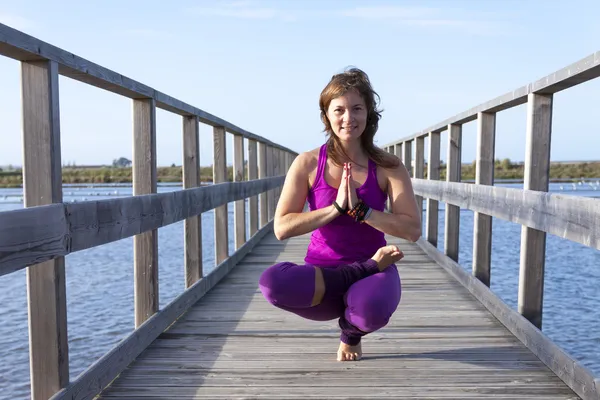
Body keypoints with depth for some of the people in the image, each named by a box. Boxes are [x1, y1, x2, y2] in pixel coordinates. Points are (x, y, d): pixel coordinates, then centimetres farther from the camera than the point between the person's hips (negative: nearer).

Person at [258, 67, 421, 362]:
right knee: (271, 282, -32)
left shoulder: (388, 166, -3)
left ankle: (351, 333, 3)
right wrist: (336, 208, -19)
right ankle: (368, 268, -11)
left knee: (373, 309, -37)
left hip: (372, 268, 0)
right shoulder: (307, 164, -4)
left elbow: (412, 230, -11)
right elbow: (281, 228, -11)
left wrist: (359, 209, -21)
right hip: (321, 272, 1)